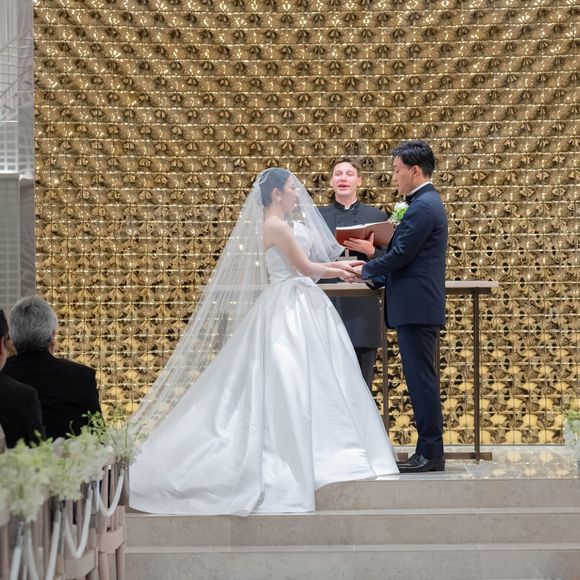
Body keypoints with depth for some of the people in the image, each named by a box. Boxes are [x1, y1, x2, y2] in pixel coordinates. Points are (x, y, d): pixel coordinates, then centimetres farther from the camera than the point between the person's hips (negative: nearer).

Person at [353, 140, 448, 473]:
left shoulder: (422, 207, -15)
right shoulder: (428, 202, 18)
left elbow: (400, 255, -18)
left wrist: (366, 270, -2)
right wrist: (376, 277, 15)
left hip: (416, 308, -11)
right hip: (420, 307, 11)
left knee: (422, 380, -7)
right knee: (422, 380, 12)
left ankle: (430, 454, -4)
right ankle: (430, 451, 16)